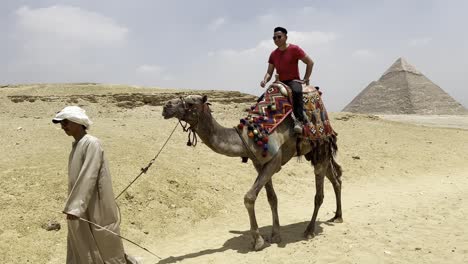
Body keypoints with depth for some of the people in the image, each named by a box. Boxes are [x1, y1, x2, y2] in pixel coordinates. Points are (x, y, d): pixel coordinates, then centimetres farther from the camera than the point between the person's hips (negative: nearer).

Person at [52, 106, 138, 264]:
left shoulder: (92, 143, -18)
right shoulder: (76, 144, 9)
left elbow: (88, 177, -25)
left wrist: (75, 207, -28)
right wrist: (73, 205, 18)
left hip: (96, 205, -8)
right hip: (81, 205, 9)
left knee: (105, 243, 5)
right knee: (81, 246, 15)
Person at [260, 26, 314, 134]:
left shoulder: (294, 49, -4)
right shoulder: (273, 54, 10)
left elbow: (310, 62, -2)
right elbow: (269, 72, 9)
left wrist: (306, 79, -8)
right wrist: (265, 80, -14)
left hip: (293, 81, -6)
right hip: (279, 83, 6)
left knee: (297, 91, -40)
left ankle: (299, 121, -42)